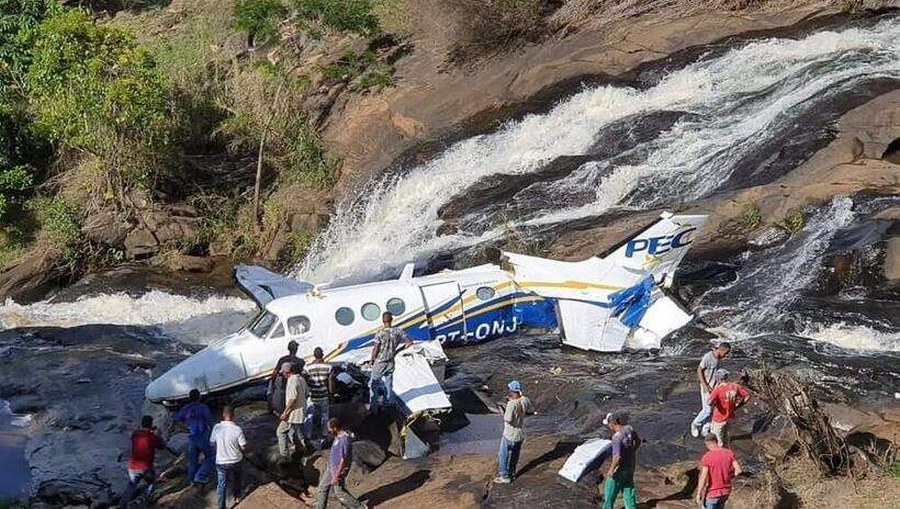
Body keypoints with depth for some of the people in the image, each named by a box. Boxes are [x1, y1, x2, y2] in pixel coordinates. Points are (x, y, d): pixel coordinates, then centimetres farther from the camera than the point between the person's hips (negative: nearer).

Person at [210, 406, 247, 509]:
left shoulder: (216, 427, -15)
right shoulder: (237, 429, -22)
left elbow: (212, 443, -1)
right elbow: (243, 447, -15)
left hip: (221, 462, 0)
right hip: (235, 461, 0)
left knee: (222, 485, 14)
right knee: (236, 480, 27)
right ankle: (237, 496, 49)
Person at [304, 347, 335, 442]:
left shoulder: (307, 367, -13)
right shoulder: (328, 367, -9)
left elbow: (304, 382, -7)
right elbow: (330, 383, -3)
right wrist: (330, 395, 10)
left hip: (311, 396, -1)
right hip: (323, 396, 1)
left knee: (309, 416, 11)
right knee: (324, 415, 17)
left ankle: (308, 435, 14)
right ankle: (324, 434, 25)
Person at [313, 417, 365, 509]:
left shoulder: (344, 440, -31)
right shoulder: (338, 436, 0)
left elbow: (343, 460, -28)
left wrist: (336, 476, -24)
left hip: (338, 471, -9)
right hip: (331, 468, 9)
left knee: (339, 493, 5)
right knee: (322, 488, 15)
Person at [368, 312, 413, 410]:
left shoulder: (380, 333, -19)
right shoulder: (398, 331, -8)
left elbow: (375, 349, -20)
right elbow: (409, 343, -1)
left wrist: (372, 359, -3)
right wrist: (398, 350, 9)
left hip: (379, 362, -4)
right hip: (391, 362, 4)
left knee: (374, 383, 9)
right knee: (388, 383, 18)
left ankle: (373, 405, 11)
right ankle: (387, 403, 27)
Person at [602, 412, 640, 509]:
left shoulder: (617, 437, -29)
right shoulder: (629, 428, -5)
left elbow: (617, 457, -33)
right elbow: (638, 441, 14)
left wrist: (611, 470, -20)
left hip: (620, 469, -8)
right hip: (630, 467, 8)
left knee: (610, 492, 11)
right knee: (628, 491, 17)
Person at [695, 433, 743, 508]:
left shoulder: (707, 457, -19)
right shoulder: (729, 453, -4)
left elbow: (703, 478, -22)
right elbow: (738, 470, -5)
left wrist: (698, 494, -12)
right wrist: (728, 477, 12)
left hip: (712, 494, -6)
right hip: (726, 491, 6)